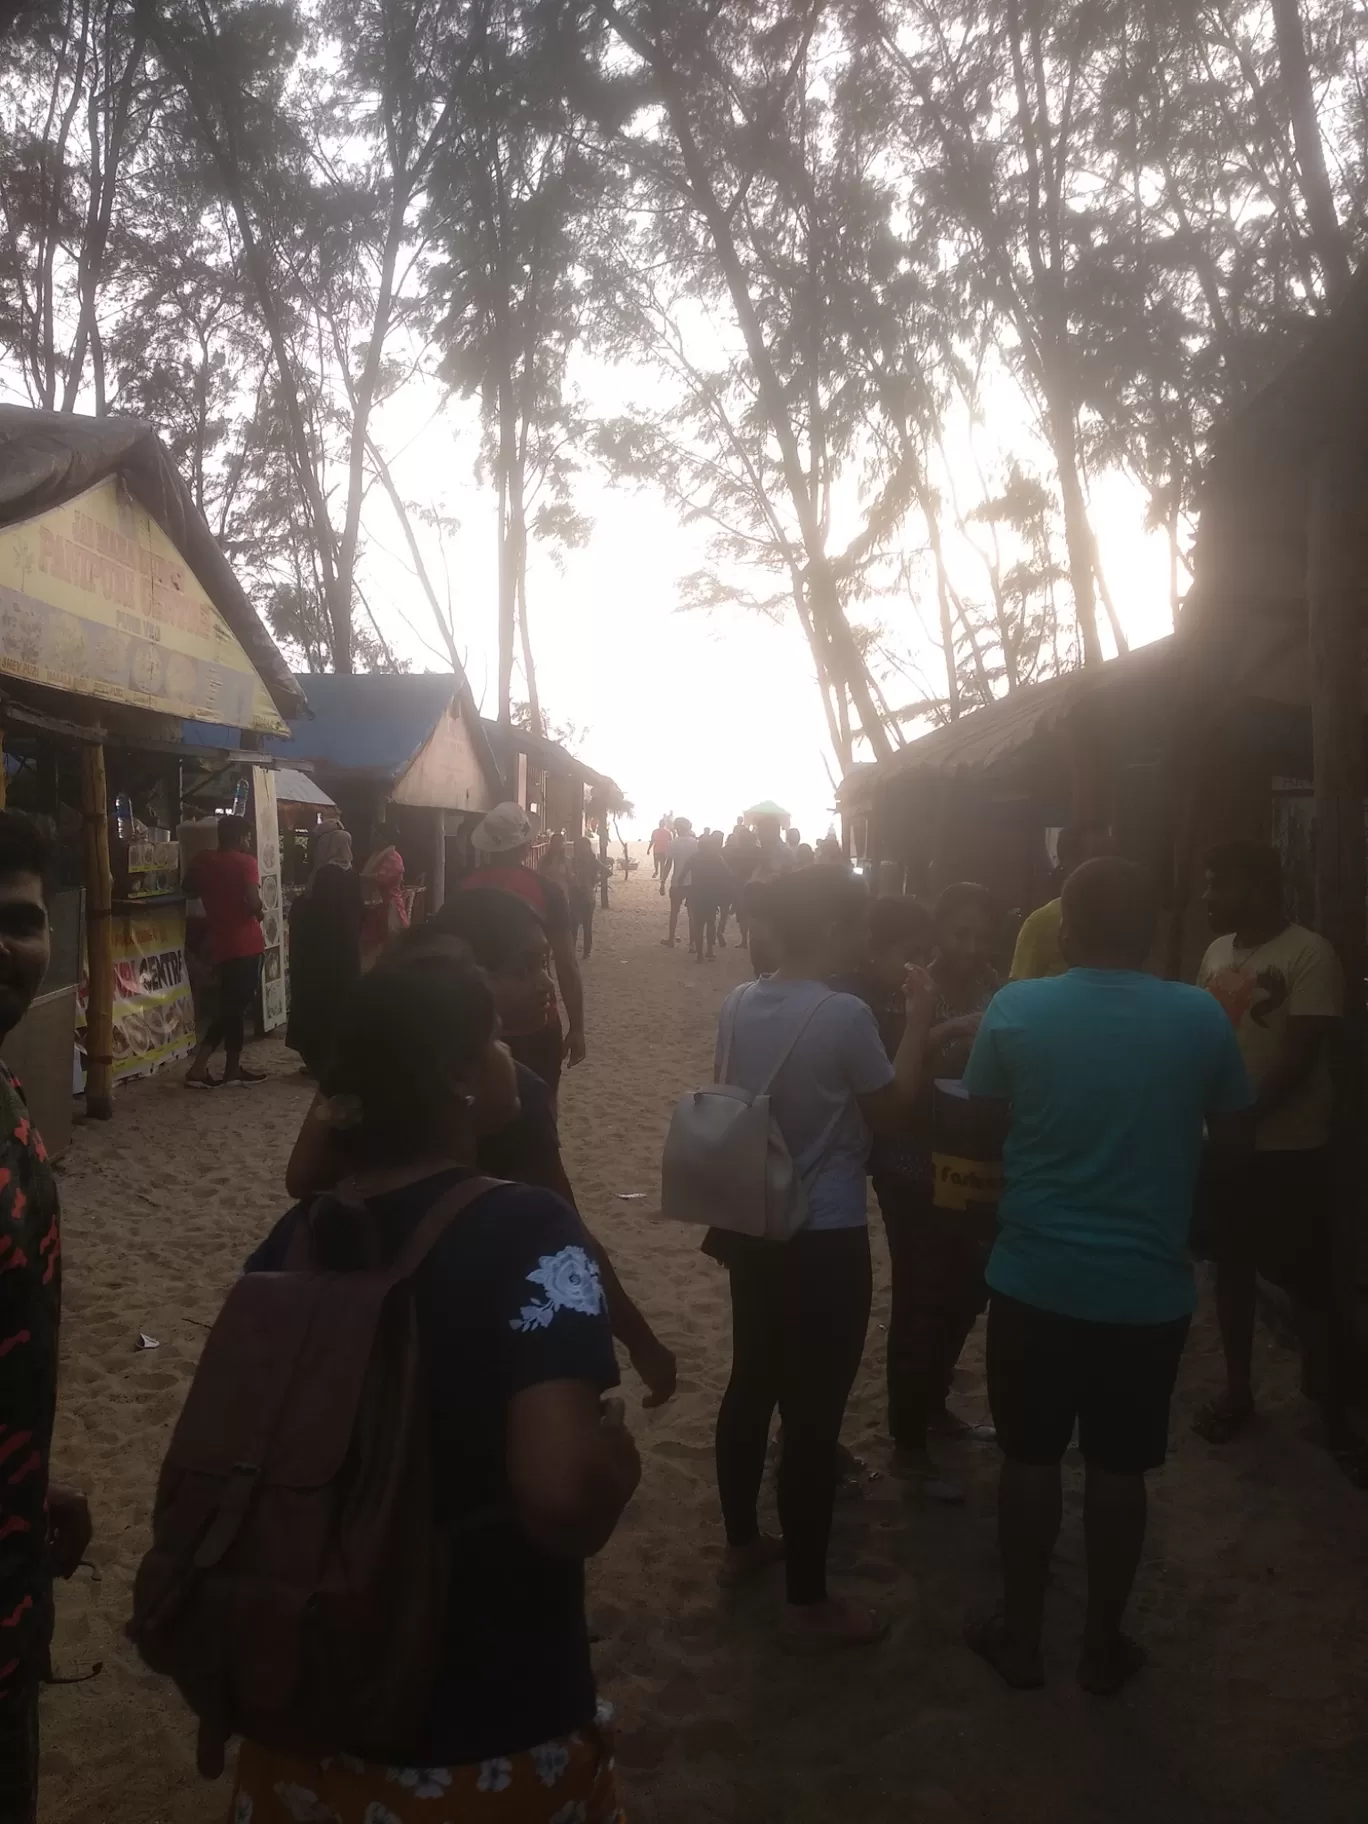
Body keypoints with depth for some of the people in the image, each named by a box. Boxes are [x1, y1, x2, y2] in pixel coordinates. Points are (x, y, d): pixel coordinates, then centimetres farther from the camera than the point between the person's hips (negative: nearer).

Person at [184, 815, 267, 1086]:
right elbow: (253, 901, -21)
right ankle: (198, 1067, 0)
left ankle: (232, 1068, 14)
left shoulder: (203, 860, 8)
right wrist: (260, 912, -2)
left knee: (231, 1005, 14)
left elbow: (190, 890, 21)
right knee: (235, 1007, 0)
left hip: (221, 944, 6)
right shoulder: (245, 862, -9)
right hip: (246, 944, -6)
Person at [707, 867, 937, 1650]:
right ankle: (809, 1604, 17)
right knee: (814, 1414, 3)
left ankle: (742, 1542, 39)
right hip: (826, 1239, -7)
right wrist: (919, 1023, -3)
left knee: (751, 1386, 21)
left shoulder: (739, 1004, 1)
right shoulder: (845, 1014, -21)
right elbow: (893, 1112, -8)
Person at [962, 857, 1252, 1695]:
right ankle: (1104, 1644, 31)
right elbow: (1237, 1132, 5)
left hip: (1036, 1279, 0)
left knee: (1031, 1459, 15)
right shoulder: (1201, 1016, -8)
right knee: (1119, 1469, 15)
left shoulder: (1016, 1008, -11)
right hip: (1150, 1288, 1)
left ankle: (1021, 1635, 29)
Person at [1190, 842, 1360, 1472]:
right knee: (1231, 1266, 15)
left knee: (1309, 1283, 2)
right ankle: (1238, 1390, 30)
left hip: (1286, 1147, -6)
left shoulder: (1310, 955, -13)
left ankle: (1333, 1414, 16)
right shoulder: (1218, 951, 8)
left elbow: (1300, 1056, -18)